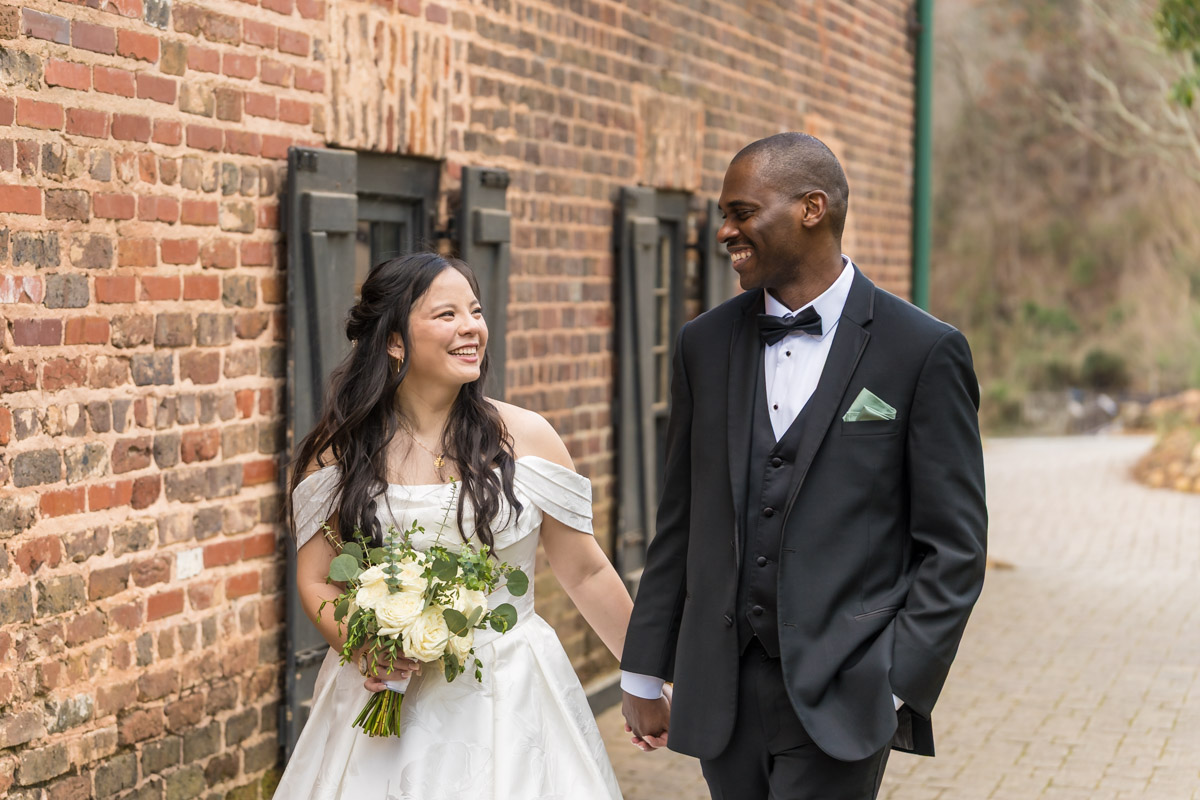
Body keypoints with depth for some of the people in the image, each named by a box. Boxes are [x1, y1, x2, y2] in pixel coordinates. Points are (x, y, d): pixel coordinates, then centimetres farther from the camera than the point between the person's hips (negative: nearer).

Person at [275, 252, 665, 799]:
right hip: (386, 697, 0)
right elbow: (316, 582, 3)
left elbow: (586, 573, 3)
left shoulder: (526, 439, -4)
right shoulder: (339, 454, -3)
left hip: (509, 696, 0)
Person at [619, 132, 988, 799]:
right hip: (721, 695, 4)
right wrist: (643, 674, 12)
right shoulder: (704, 344, 8)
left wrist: (900, 689, -11)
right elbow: (680, 523, 12)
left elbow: (953, 546, -4)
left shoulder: (925, 352, -5)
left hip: (842, 700, -4)